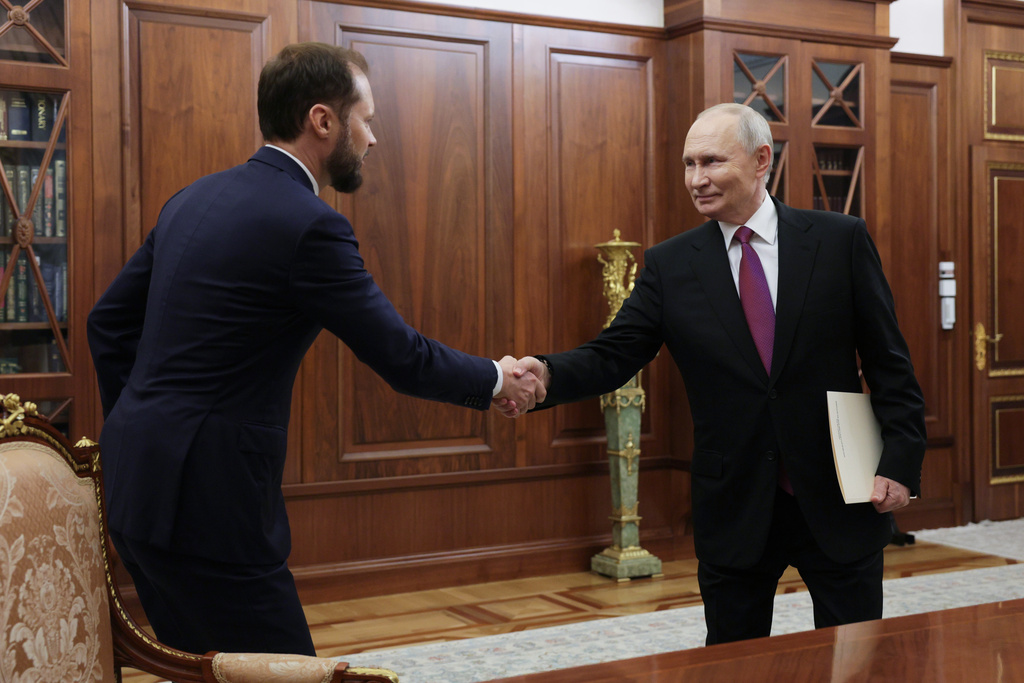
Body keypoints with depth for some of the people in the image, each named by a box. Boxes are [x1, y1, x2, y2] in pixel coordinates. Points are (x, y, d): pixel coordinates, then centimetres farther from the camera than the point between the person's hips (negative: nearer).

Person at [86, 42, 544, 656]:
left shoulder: (194, 199, 10)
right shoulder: (308, 225, -16)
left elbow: (109, 322, 16)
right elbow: (403, 359, -9)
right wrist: (497, 379, 8)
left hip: (136, 483, 9)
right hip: (204, 503, -9)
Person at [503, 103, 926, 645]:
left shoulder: (841, 240, -2)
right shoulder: (669, 265, 1)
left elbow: (888, 361, -1)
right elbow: (614, 355, -7)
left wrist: (900, 460, -8)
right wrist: (546, 374, -26)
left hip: (842, 498, -1)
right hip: (734, 512, 1)